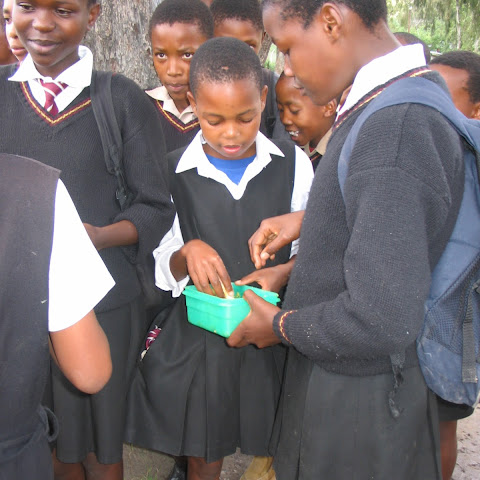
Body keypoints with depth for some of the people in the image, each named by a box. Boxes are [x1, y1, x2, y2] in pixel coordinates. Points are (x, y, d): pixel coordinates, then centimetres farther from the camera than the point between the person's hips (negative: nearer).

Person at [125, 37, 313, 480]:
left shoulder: (293, 164, -2)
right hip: (197, 338, 0)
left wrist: (283, 273, -15)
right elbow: (161, 270, 1)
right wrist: (186, 252, -21)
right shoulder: (172, 173, -4)